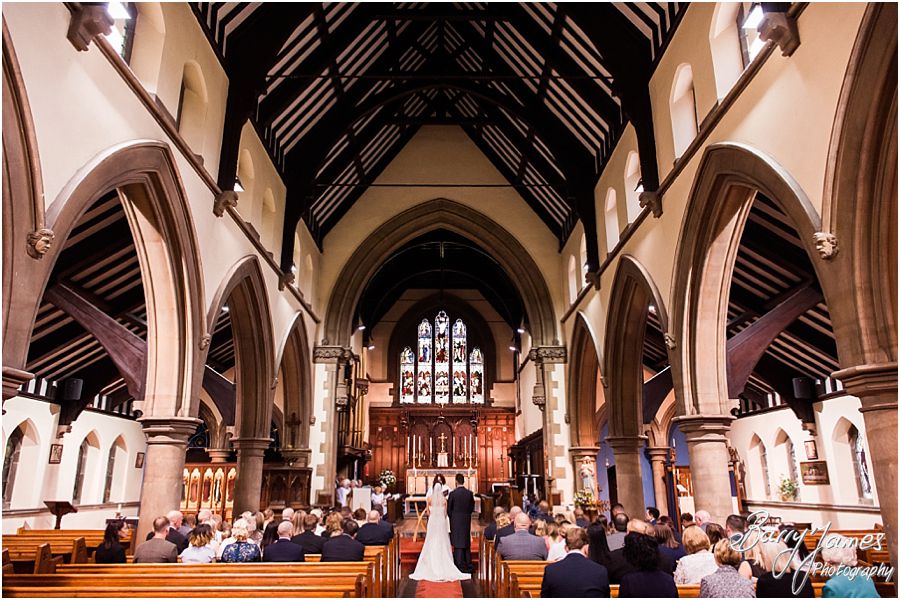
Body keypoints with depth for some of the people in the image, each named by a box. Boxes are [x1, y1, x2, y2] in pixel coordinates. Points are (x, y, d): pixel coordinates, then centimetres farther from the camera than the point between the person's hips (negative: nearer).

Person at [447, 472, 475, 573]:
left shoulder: (452, 494, -13)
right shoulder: (470, 493, -3)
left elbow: (449, 509, -6)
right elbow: (472, 508, 2)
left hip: (455, 521, -4)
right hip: (467, 521, 4)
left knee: (458, 544, 4)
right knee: (467, 544, 16)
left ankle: (460, 566, 5)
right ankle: (468, 566, 22)